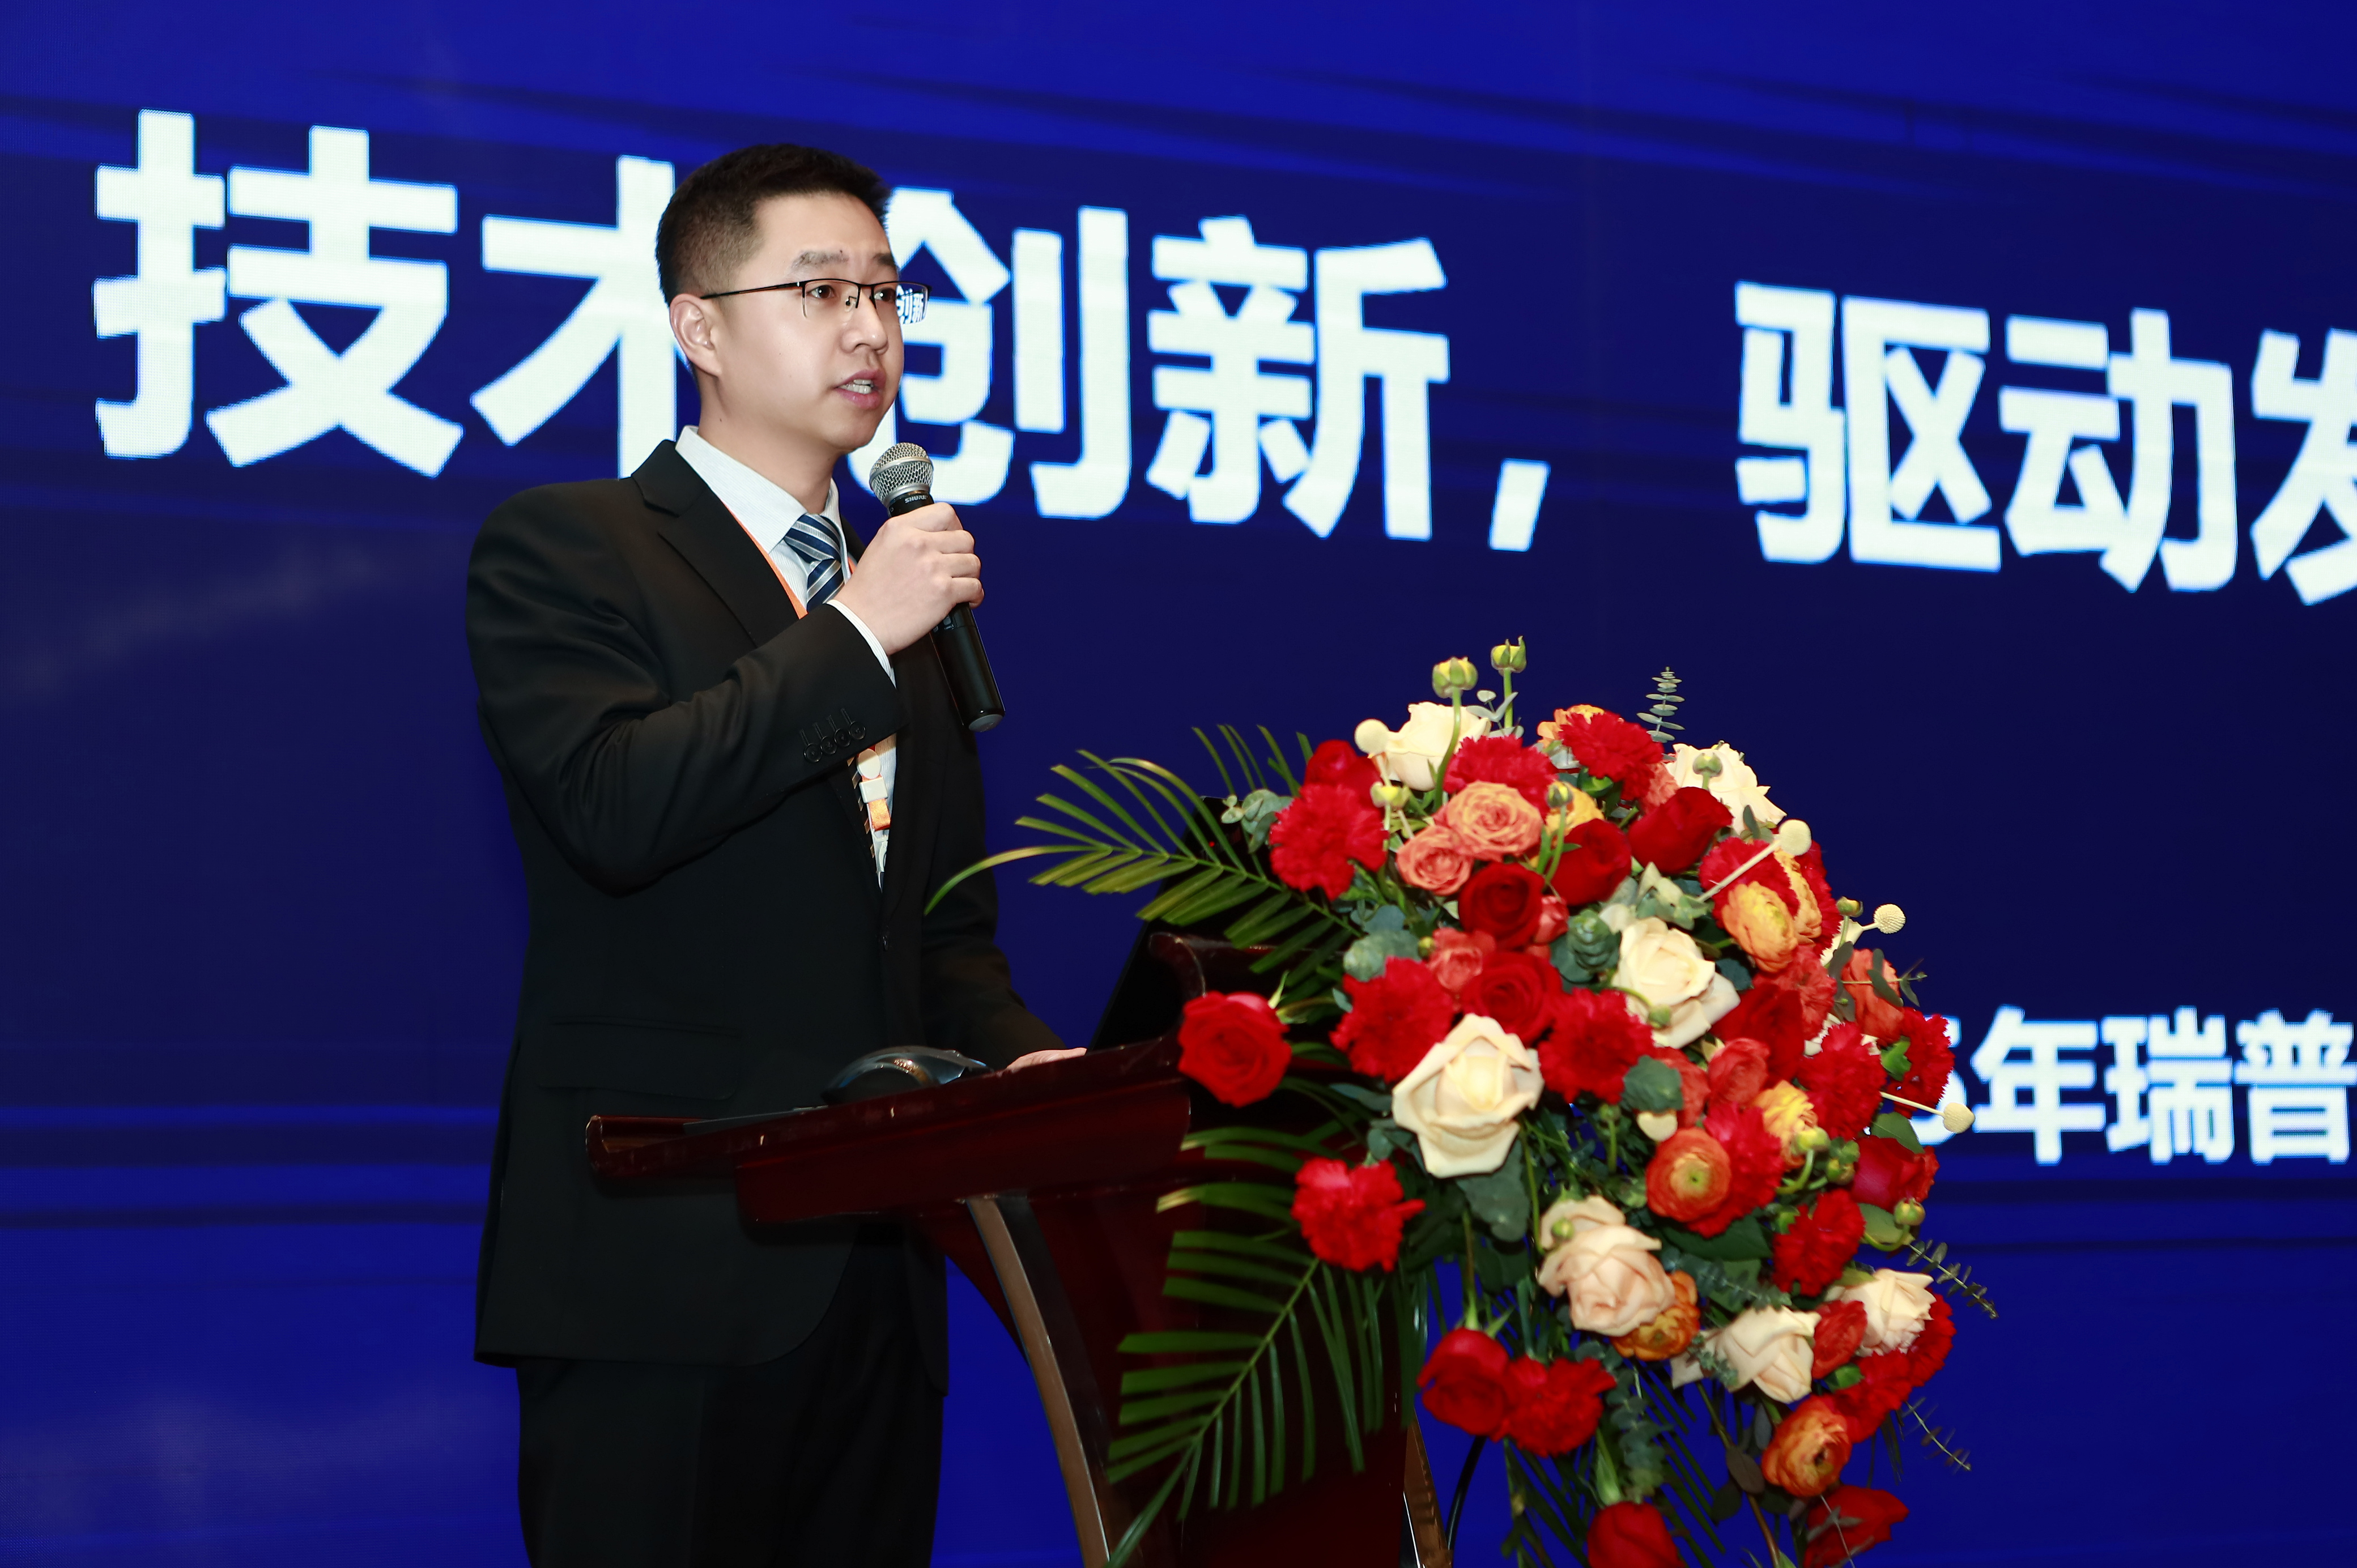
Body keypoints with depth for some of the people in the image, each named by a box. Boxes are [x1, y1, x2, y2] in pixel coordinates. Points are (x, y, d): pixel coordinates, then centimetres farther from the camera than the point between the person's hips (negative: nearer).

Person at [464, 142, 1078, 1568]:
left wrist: (1019, 1060, 3)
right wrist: (855, 637, -14)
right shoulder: (560, 548, -1)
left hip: (874, 1272, 6)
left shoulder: (908, 585, 20)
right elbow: (614, 806, -19)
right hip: (665, 1265, -6)